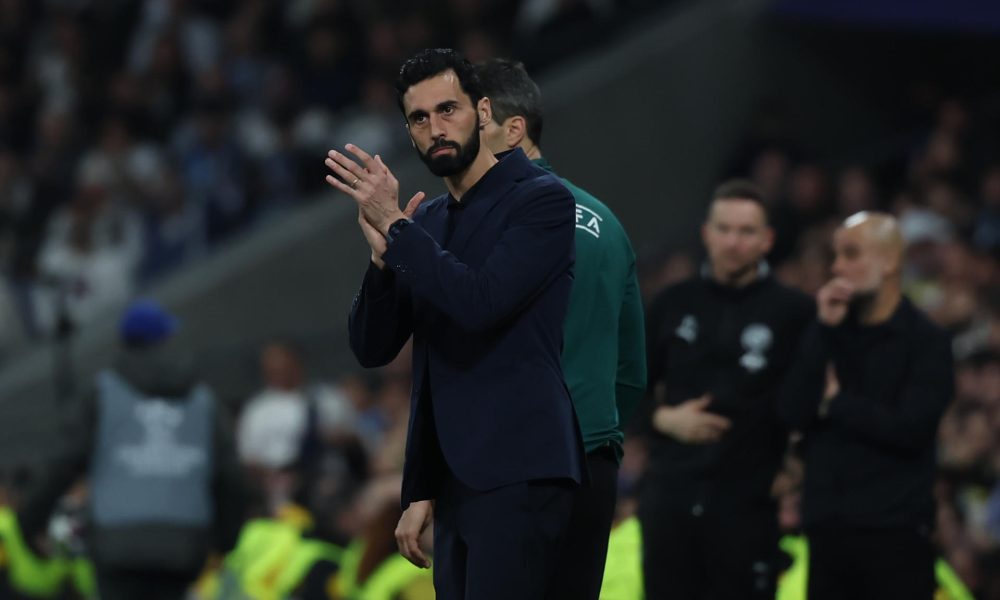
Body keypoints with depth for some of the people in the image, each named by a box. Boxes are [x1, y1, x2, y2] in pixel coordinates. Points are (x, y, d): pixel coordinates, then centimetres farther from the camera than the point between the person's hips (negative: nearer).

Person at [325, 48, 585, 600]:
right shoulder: (425, 221, 17)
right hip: (453, 481, 8)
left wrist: (395, 227, -14)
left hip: (518, 472, -7)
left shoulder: (541, 201, -4)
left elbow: (480, 303, -18)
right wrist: (383, 252, -4)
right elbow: (372, 349, 12)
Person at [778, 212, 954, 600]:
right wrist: (825, 331, -8)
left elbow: (910, 429, -14)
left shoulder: (926, 342, -3)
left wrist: (836, 402, -3)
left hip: (894, 534, -5)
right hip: (827, 528, 5)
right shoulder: (828, 333, 10)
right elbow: (794, 413, -3)